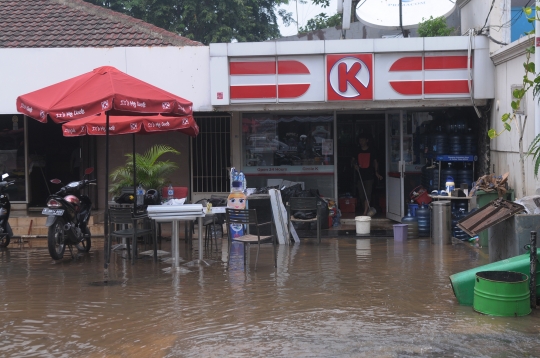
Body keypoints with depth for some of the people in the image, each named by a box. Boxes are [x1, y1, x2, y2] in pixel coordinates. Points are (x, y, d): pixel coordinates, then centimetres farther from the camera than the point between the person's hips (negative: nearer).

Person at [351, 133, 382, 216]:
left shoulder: (371, 151, 3)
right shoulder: (357, 151, 9)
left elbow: (375, 162, 9)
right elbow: (352, 160, 16)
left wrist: (376, 172, -1)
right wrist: (354, 165, -7)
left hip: (369, 176, -3)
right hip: (360, 176, 3)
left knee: (367, 194, -12)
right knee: (361, 195, 4)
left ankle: (365, 213, -16)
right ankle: (366, 210, 21)